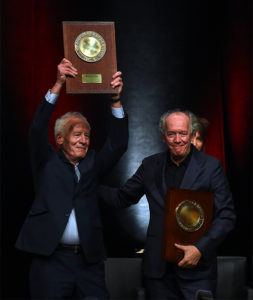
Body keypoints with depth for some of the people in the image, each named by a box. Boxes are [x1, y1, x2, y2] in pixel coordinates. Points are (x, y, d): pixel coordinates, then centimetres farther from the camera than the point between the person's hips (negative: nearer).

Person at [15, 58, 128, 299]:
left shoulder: (92, 164, 12)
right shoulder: (47, 162, 6)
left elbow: (118, 145, 0)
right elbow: (38, 130, -8)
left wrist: (116, 101, -11)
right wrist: (58, 85, -16)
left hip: (89, 260, 3)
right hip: (51, 259, -2)